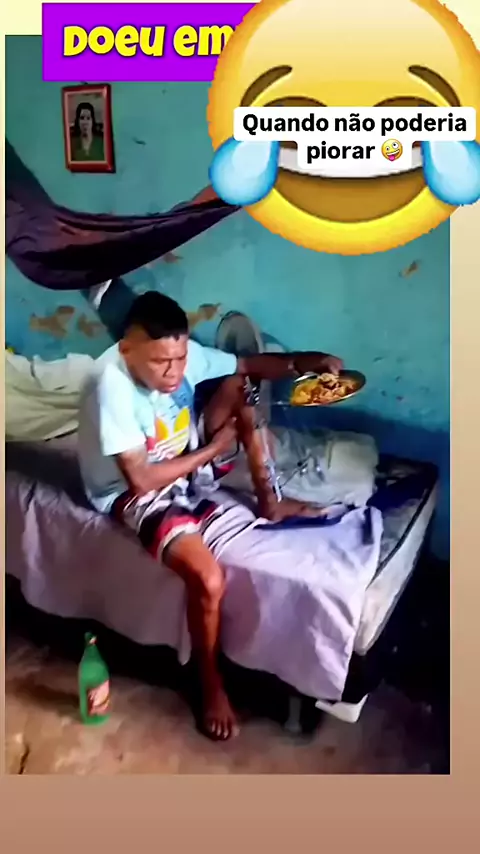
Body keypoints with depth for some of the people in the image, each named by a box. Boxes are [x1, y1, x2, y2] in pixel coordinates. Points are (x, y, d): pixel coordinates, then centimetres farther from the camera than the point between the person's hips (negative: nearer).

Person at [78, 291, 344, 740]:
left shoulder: (182, 353, -13)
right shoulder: (112, 387, -32)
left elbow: (249, 366, -4)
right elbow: (141, 478, -31)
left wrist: (305, 361, -22)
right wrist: (212, 451, -21)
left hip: (186, 461, 8)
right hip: (135, 494, -7)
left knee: (241, 386, -1)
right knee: (208, 578, -28)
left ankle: (268, 501, 8)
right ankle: (210, 682, 3)